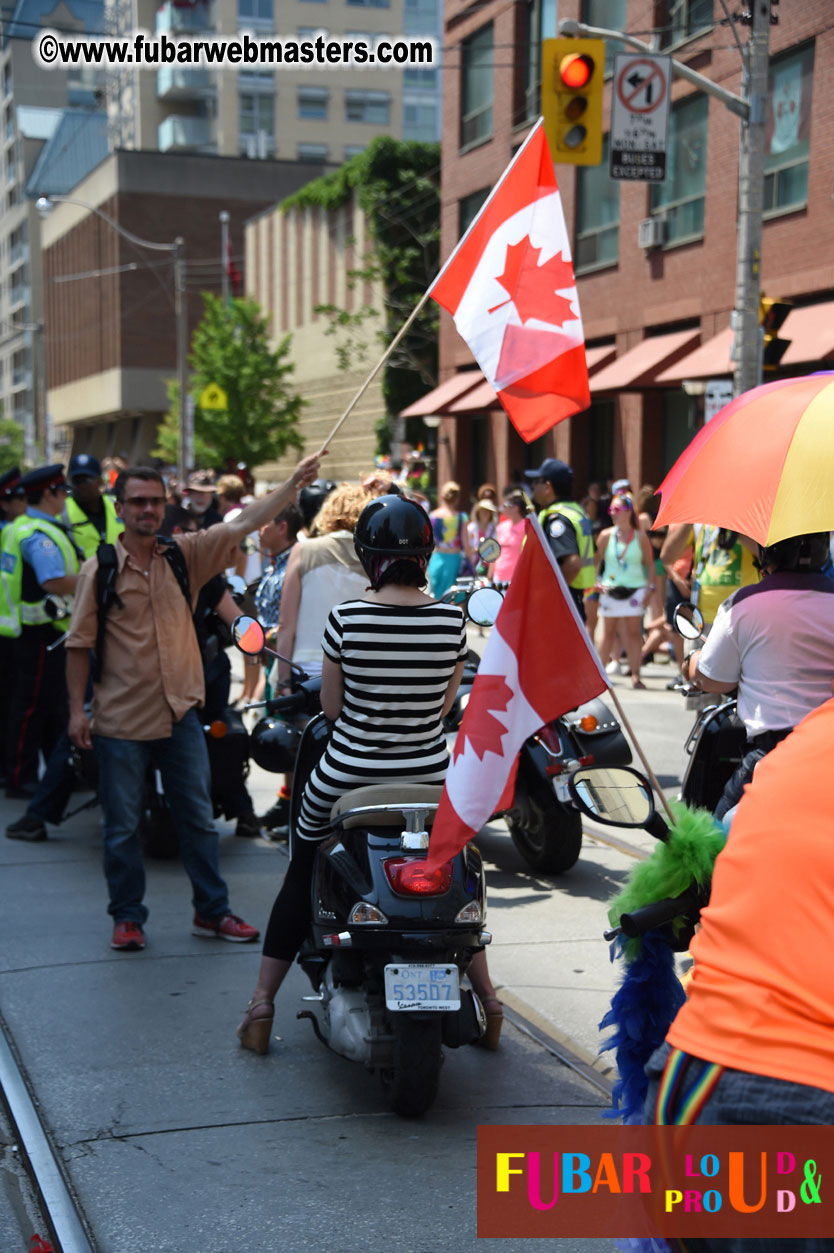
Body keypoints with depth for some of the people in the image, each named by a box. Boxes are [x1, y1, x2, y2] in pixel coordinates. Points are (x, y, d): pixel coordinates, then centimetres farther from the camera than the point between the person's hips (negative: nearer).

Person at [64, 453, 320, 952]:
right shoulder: (99, 569, -4)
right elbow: (80, 643, -2)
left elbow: (243, 525, -5)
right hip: (121, 719, -3)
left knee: (199, 818, 10)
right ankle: (128, 916, 20)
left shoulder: (185, 554, 3)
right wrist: (77, 708, -6)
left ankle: (212, 911, 21)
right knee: (123, 826, 6)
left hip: (180, 712, 3)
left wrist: (294, 484, -15)